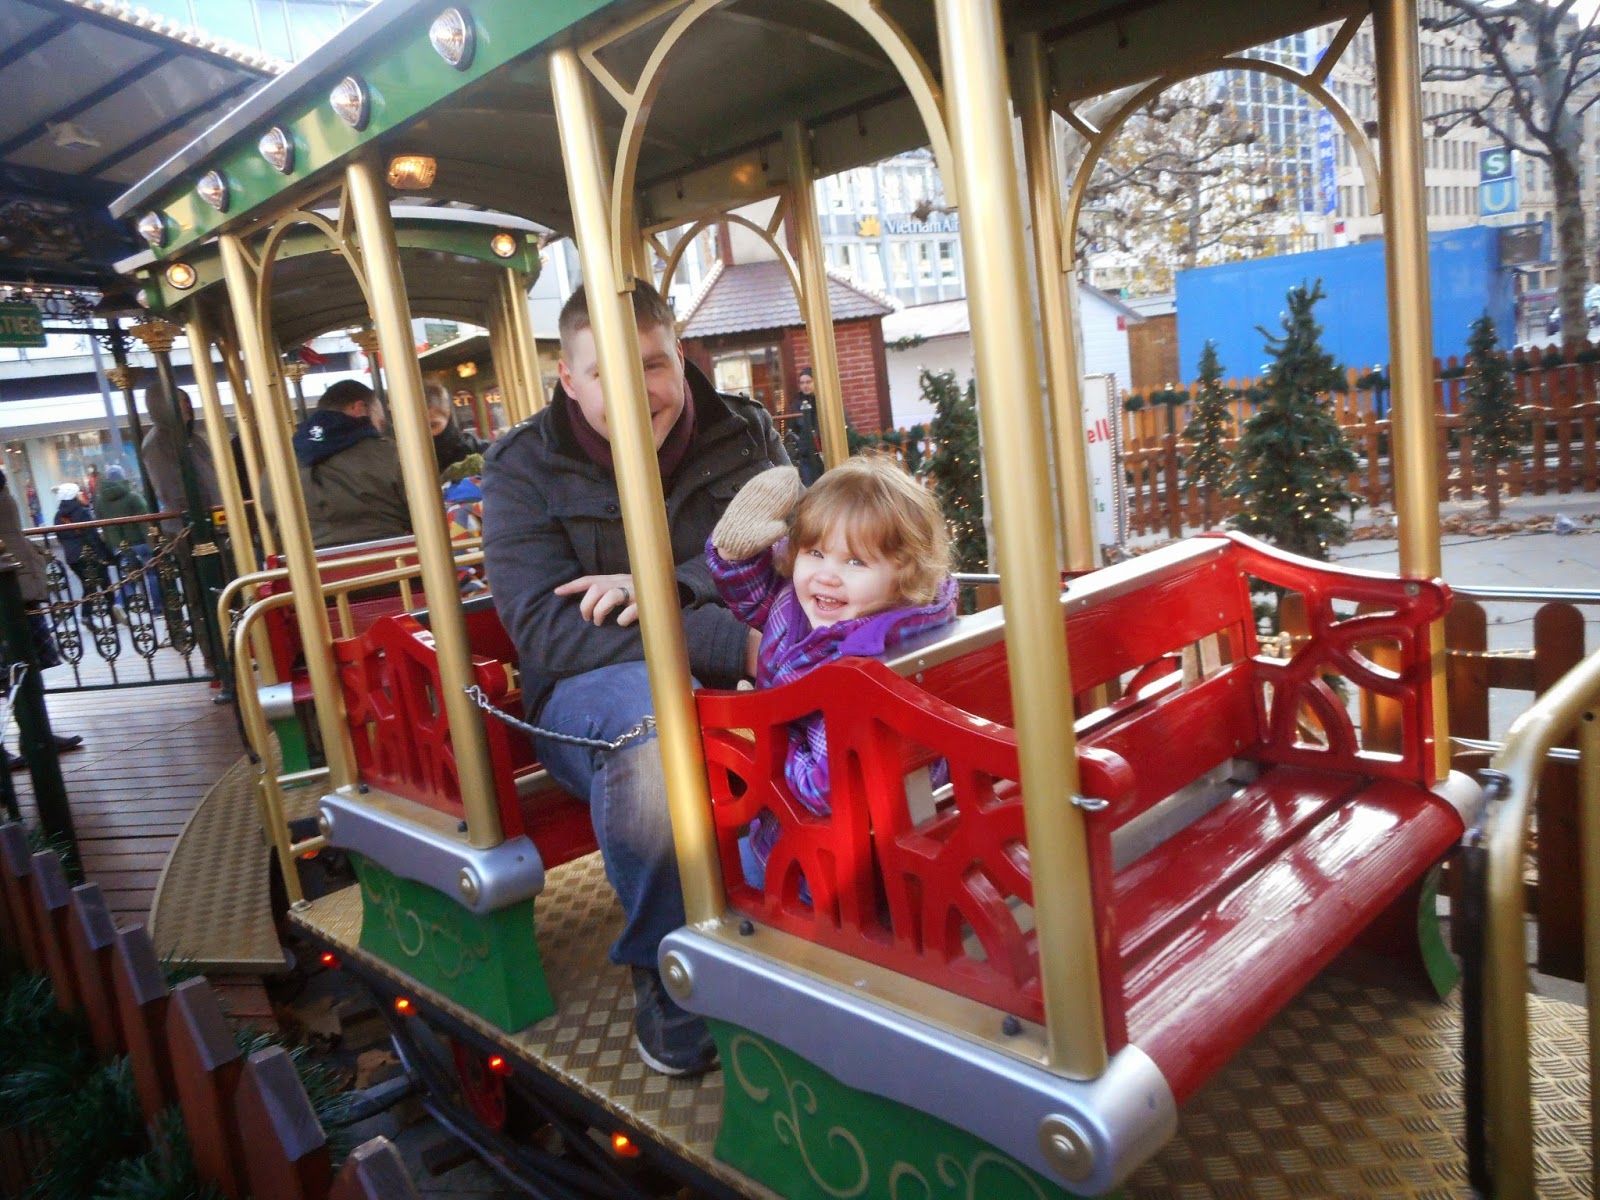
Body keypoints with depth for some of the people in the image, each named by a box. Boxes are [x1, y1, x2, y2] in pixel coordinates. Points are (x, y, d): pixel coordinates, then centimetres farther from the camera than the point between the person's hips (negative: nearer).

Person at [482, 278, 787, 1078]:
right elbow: (547, 631, -14)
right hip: (593, 689, -2)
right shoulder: (524, 471, 0)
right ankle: (664, 969, -12)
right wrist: (735, 645, -25)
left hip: (743, 670, 3)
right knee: (654, 723, -39)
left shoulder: (743, 433, 8)